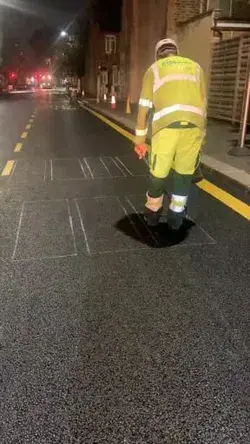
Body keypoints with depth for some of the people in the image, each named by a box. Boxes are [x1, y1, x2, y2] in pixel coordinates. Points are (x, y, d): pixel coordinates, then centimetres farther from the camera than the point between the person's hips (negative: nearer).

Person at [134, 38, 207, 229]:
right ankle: (176, 216, 24)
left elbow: (144, 107, 15)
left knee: (159, 171, 12)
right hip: (193, 125, 2)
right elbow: (203, 103, 22)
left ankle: (153, 212, 28)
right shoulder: (195, 66, 27)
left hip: (166, 125, -2)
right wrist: (201, 135, 26)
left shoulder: (154, 68, 22)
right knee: (184, 171, 15)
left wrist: (140, 139, 19)